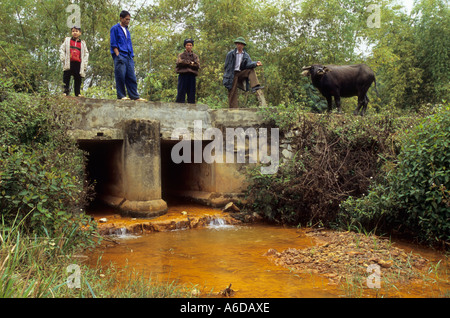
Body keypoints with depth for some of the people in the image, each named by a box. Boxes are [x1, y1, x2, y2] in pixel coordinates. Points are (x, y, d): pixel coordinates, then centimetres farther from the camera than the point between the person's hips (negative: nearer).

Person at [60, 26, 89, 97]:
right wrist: (63, 58, -3)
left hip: (78, 64, 1)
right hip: (68, 64, -1)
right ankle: (65, 92, 1)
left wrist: (85, 63, 4)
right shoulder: (67, 40, 15)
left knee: (78, 79, 2)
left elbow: (86, 53, 15)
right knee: (66, 78, -3)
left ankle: (77, 93, 7)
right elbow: (61, 49, 11)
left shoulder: (82, 43, 16)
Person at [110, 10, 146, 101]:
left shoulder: (127, 31, 24)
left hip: (128, 57, 7)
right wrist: (118, 55, -13)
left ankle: (135, 96, 0)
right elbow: (113, 44, -4)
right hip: (120, 56, -6)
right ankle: (121, 95, -4)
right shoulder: (115, 29, 4)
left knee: (132, 77, 1)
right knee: (120, 76, -8)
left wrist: (132, 56, 14)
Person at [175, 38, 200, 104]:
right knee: (181, 92, -6)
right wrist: (190, 63, -6)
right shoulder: (181, 55, 14)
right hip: (183, 75, -2)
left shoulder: (195, 56, 17)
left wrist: (186, 63, -8)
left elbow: (198, 65, 1)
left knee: (191, 92, 1)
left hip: (192, 76, 2)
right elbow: (179, 62, -6)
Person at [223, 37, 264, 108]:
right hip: (232, 75, -3)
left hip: (241, 73, 3)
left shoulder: (246, 55, 6)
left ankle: (255, 86, -30)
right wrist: (226, 77, -9)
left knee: (251, 70, -16)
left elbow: (248, 64, -11)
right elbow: (227, 66, -3)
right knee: (232, 92, -8)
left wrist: (256, 63, -31)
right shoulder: (230, 54, -2)